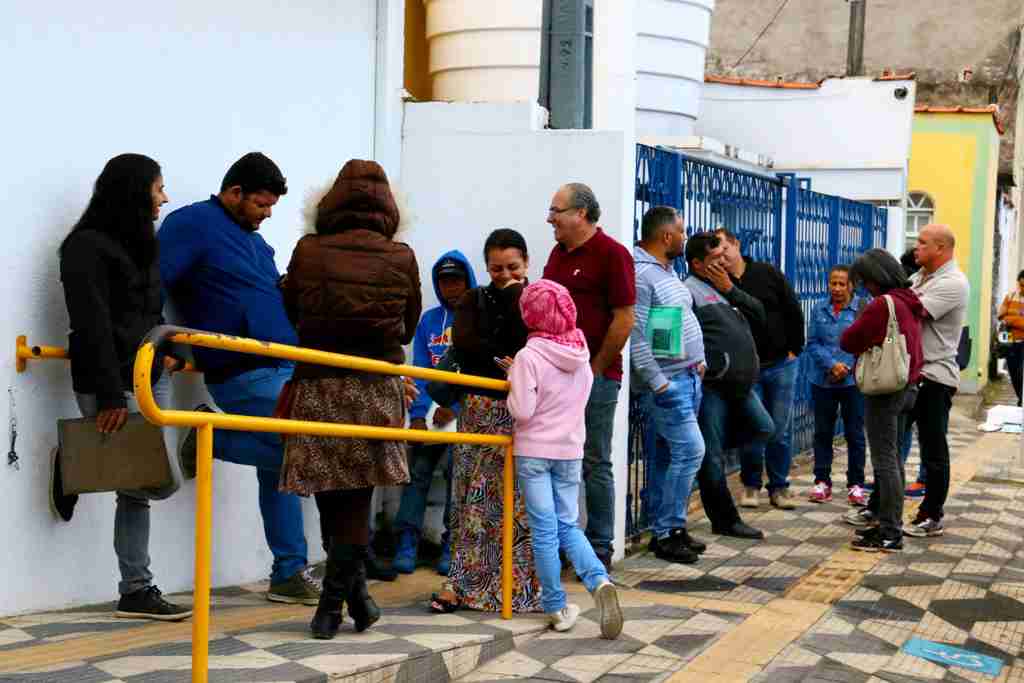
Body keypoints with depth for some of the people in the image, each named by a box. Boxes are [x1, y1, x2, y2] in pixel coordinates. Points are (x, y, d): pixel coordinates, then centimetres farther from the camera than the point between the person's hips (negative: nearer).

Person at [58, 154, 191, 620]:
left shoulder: (142, 245, 18)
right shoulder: (87, 246, -10)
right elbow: (93, 327, -15)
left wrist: (165, 348, 8)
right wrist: (110, 396, -19)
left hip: (149, 381, 9)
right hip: (111, 386, -8)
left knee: (138, 488, 7)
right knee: (161, 480, -11)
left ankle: (136, 591, 10)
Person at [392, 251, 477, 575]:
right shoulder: (429, 321, 13)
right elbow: (420, 372, 8)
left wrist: (455, 407, -16)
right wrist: (417, 414, -4)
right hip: (433, 407, 4)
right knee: (417, 468, -8)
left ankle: (452, 544, -7)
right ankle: (407, 541, -8)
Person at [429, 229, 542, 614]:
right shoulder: (474, 300, 11)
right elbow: (462, 345, -4)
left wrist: (514, 300, -10)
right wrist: (504, 360, -9)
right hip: (480, 409, 2)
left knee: (519, 501, -4)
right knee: (473, 499, 0)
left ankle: (520, 585, 2)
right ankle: (462, 583, 2)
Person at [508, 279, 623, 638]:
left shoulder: (529, 357, -16)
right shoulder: (581, 353, 2)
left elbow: (522, 411, -19)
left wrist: (514, 384, 0)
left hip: (534, 452, -4)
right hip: (570, 450, 4)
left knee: (544, 531, 4)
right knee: (569, 526, 13)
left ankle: (556, 607, 9)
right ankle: (600, 581, -12)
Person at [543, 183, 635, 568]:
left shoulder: (611, 254, -9)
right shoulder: (559, 253, 15)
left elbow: (624, 318, -13)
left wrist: (594, 370, -11)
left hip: (594, 378, -7)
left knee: (594, 464, 0)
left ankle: (600, 548, 8)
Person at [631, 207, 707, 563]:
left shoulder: (668, 271, 15)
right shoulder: (640, 275, -16)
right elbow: (635, 336, -21)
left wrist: (697, 360, 15)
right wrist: (657, 382, -20)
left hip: (687, 377, 9)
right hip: (665, 381, -9)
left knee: (668, 453, 11)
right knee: (690, 450, -11)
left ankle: (664, 529, 16)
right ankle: (667, 532, -3)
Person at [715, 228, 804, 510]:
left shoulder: (768, 273, 0)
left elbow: (794, 311, 4)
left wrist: (794, 349, 1)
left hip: (781, 364, 1)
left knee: (780, 430, 3)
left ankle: (779, 487, 13)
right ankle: (751, 485, 16)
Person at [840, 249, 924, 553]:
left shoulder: (883, 304, -17)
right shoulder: (910, 303, 10)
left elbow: (847, 341, -12)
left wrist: (864, 346, 7)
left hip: (885, 390, -9)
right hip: (908, 387, 9)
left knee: (885, 460, -6)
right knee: (892, 459, 15)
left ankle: (890, 534, -5)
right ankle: (890, 524, 20)